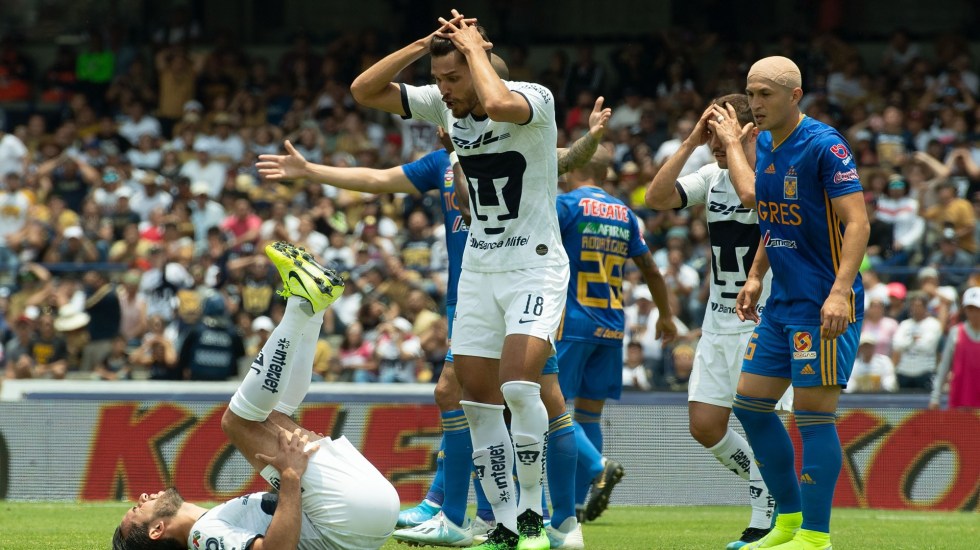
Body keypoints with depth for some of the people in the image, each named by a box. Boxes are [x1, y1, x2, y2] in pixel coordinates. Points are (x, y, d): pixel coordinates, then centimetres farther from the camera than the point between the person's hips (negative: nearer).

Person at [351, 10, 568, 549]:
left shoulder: (534, 99, -15)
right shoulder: (444, 105, 2)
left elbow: (497, 104, -39)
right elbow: (363, 91, 2)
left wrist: (472, 46, -22)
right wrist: (422, 46, -8)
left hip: (535, 267, -7)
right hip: (478, 269, 7)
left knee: (517, 384, -23)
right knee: (478, 399, 3)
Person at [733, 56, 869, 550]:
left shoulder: (824, 145, -14)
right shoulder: (765, 146, 11)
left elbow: (857, 222, -18)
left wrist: (840, 292, -27)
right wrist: (755, 276, 16)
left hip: (823, 305, -9)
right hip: (782, 302, 9)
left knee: (813, 412, -9)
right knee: (750, 403, 9)